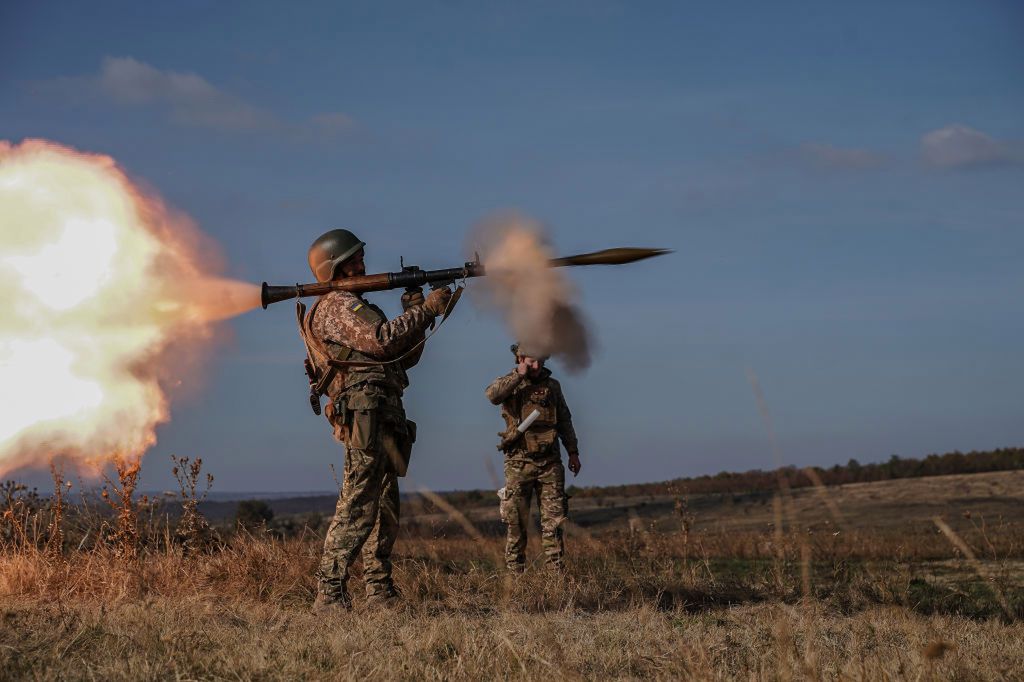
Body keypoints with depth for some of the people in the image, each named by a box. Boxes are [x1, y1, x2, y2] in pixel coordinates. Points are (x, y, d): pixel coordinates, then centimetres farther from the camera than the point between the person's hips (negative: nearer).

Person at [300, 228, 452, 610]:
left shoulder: (354, 307, 29)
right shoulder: (339, 306, -3)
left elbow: (404, 356, 26)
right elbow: (383, 341, -19)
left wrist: (416, 313, 14)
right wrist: (425, 310, -11)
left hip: (384, 417, 11)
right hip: (367, 411, -11)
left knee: (385, 507, 12)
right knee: (357, 505, -15)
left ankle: (380, 590, 15)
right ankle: (330, 592, -19)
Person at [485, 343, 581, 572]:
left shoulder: (552, 385, 11)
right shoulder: (509, 383, 1)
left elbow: (564, 421, 18)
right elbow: (493, 395, -22)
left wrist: (573, 452, 14)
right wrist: (519, 375, -17)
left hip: (549, 461, 3)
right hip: (519, 463, -3)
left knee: (554, 519, 0)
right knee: (516, 521, 0)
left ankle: (555, 569, 4)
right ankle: (515, 571, 5)